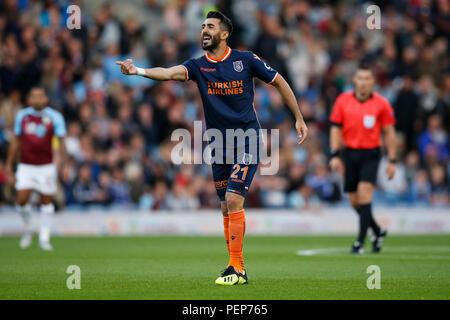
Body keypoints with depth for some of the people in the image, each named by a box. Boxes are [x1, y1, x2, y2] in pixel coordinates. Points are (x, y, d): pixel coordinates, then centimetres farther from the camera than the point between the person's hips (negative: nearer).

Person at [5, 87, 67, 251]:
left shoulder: (54, 117, -4)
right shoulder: (22, 115, 4)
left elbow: (61, 140, -5)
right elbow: (16, 141, 13)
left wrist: (63, 159, -20)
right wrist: (9, 164, 13)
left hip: (46, 166, -1)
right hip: (26, 166, 2)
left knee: (46, 201, 2)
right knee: (22, 200, -9)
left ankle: (44, 238, 11)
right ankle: (27, 229, 17)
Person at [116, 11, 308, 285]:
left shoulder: (245, 59, -5)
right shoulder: (198, 66, 1)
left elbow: (279, 82, 6)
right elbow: (170, 72, -18)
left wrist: (299, 118, 7)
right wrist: (138, 70, -37)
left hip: (247, 143, -5)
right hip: (219, 148, 5)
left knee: (233, 199, -16)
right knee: (227, 208, 8)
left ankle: (237, 268, -14)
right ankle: (237, 268, 17)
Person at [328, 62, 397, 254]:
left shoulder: (381, 104, -4)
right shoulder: (343, 100, 1)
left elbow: (389, 132, 3)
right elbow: (336, 128, 6)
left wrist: (392, 161, 1)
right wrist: (334, 155, -2)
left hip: (371, 154, -3)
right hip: (350, 153, 3)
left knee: (364, 195, -18)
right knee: (355, 200, 7)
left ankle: (360, 241, -14)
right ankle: (378, 231, 31)